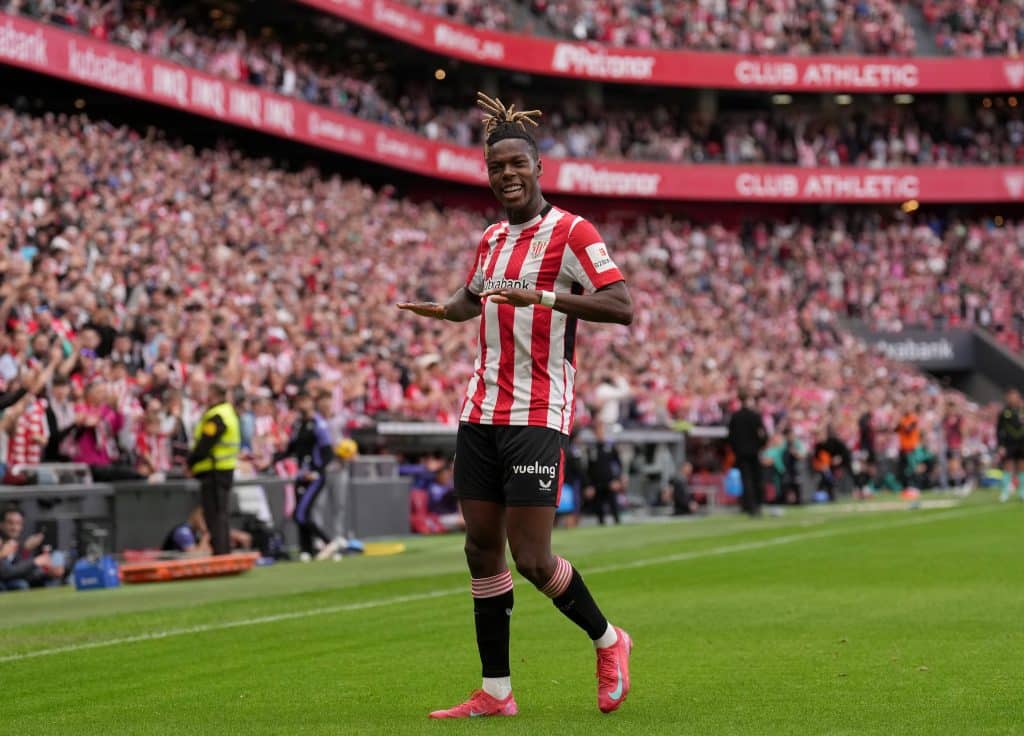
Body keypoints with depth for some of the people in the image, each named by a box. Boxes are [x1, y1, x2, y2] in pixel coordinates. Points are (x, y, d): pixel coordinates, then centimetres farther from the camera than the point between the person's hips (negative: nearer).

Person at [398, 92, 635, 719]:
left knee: (532, 560, -10)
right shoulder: (491, 239, 14)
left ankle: (608, 642, 17)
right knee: (482, 549, 5)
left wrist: (545, 297, -30)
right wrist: (443, 309, 10)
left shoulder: (571, 232, -7)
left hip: (539, 416, -7)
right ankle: (496, 693, 12)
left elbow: (622, 307, -18)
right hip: (482, 411, 7)